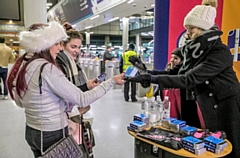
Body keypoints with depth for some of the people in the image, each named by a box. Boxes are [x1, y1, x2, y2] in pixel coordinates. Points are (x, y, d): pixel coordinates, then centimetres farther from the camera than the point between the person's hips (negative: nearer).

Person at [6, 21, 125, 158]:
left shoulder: (22, 65, 0)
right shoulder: (47, 69, -25)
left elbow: (20, 102, 12)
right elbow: (82, 100, -25)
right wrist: (111, 81, -17)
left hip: (31, 131, 8)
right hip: (53, 134, -8)